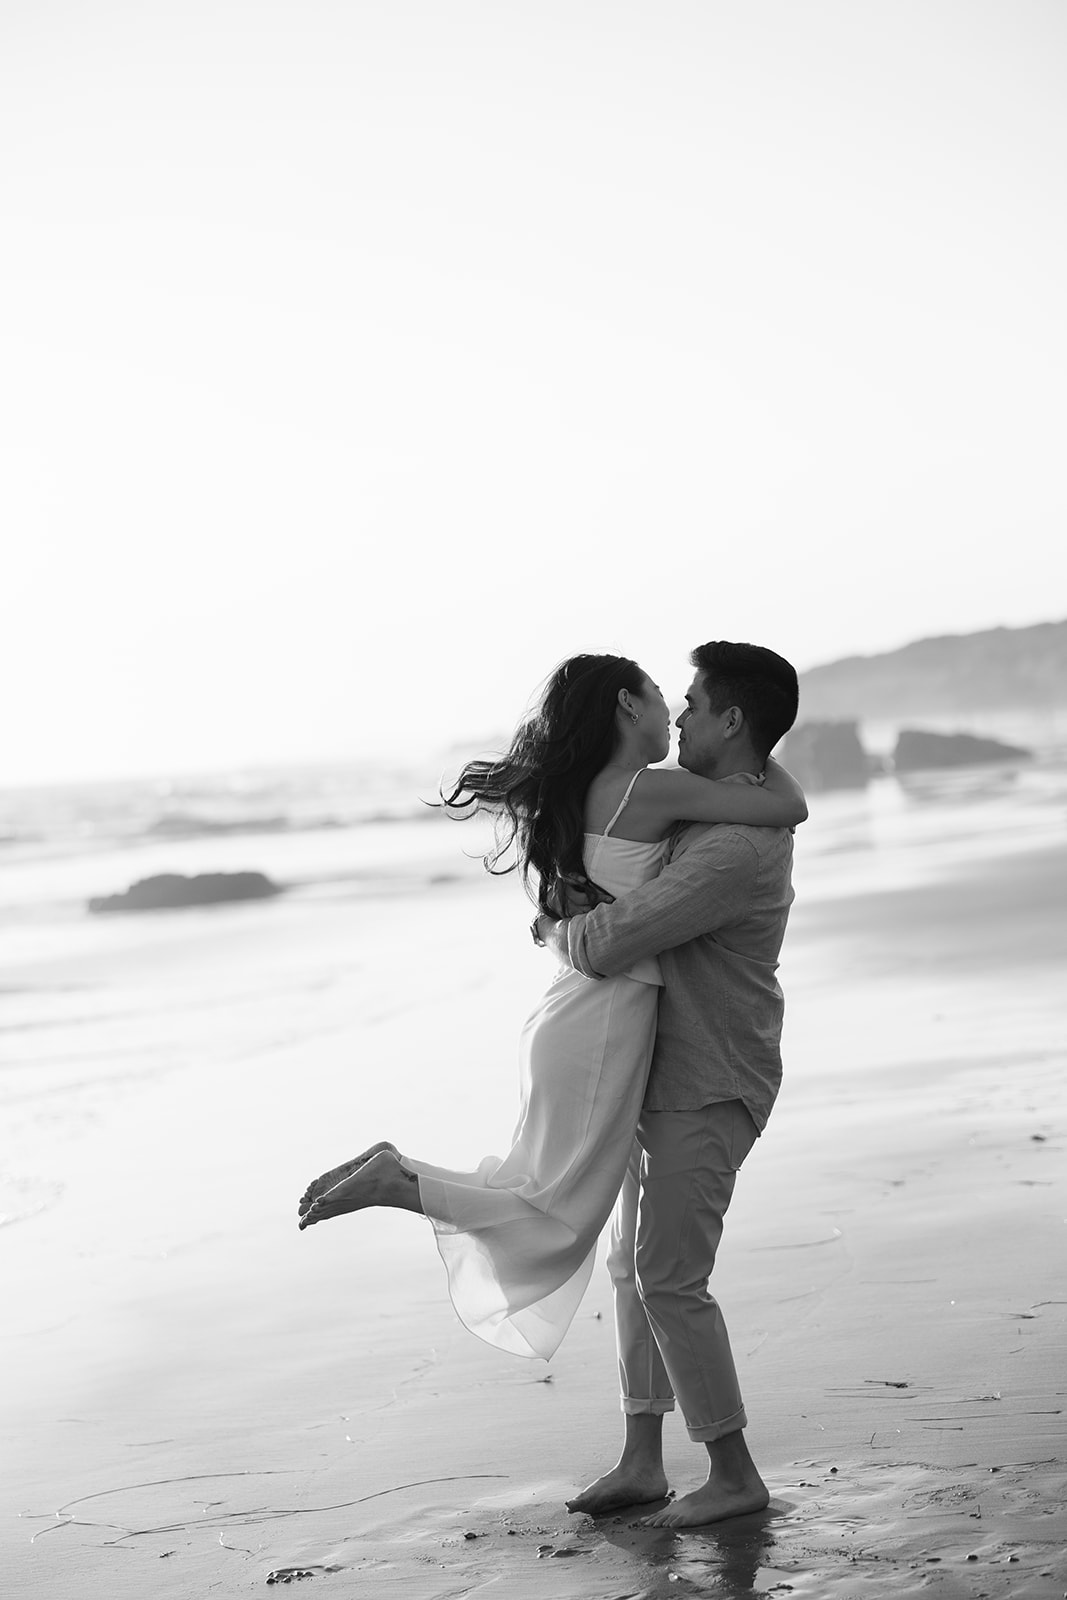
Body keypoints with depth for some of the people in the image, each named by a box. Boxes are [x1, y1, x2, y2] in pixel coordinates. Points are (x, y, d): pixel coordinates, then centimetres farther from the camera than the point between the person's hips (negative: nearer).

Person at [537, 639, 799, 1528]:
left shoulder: (735, 847, -25)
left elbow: (606, 946, -28)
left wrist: (555, 930, -5)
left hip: (709, 1089, -10)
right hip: (665, 1078, 10)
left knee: (670, 1275, -8)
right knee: (633, 1264, 11)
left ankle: (735, 1475, 3)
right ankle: (641, 1462, 18)